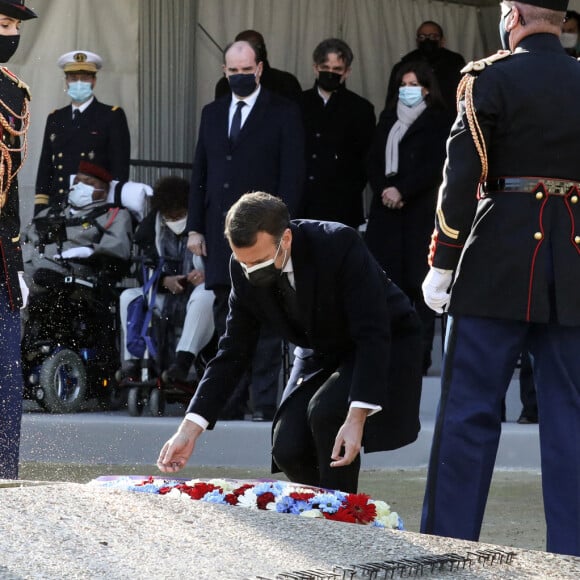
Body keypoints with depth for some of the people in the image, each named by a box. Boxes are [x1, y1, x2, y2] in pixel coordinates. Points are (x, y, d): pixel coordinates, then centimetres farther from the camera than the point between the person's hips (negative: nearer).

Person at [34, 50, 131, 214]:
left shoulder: (113, 116, 5)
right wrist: (40, 209, 7)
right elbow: (45, 168, 16)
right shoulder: (55, 119, 18)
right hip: (58, 206, 4)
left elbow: (120, 169, 0)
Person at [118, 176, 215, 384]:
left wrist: (206, 276, -27)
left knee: (206, 295, -38)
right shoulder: (150, 229, 6)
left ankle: (182, 360, -46)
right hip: (165, 299, 4)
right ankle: (132, 361, -25)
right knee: (128, 297, -21)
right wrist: (165, 281, -18)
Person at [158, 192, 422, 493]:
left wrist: (357, 417, -40)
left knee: (325, 410, -31)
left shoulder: (341, 245, -33)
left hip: (386, 346, -5)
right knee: (288, 449, -13)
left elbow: (373, 336, -32)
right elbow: (233, 352, -9)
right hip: (322, 352, 5)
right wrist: (190, 428, -17)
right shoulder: (244, 268, -16)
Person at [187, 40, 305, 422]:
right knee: (227, 320, 6)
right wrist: (195, 227, 9)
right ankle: (230, 400, 9)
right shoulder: (212, 114, 17)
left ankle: (265, 401, -6)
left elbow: (292, 175, -4)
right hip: (220, 231, 5)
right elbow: (200, 173, 16)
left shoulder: (284, 114, 1)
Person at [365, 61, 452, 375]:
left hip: (421, 211, -4)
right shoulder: (387, 119, 18)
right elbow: (373, 161, 13)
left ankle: (421, 354, -6)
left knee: (419, 282, -7)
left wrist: (401, 191, -12)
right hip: (386, 209, 4)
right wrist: (384, 190, -5)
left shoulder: (438, 122, 3)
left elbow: (435, 166, -6)